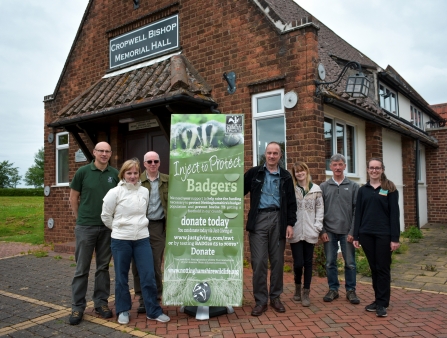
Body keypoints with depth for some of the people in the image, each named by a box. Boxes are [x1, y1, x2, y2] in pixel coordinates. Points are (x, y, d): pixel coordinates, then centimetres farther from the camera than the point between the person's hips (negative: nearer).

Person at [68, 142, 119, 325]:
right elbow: (73, 197, 3)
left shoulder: (115, 174, 3)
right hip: (85, 227, -2)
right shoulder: (83, 171, -3)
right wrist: (81, 217, 5)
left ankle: (101, 302, 23)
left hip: (107, 227, 2)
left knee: (103, 267, 11)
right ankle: (78, 307, 15)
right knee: (82, 269, 4)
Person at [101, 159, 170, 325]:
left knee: (148, 276, 3)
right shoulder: (115, 192, -6)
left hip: (142, 239, 3)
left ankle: (153, 311, 15)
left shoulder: (145, 192, 5)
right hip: (120, 240, -2)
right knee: (121, 277, 9)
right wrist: (118, 229, 6)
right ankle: (123, 311, 26)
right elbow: (105, 215, 0)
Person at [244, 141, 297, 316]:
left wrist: (290, 223, 2)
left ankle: (275, 297, 23)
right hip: (259, 219, -1)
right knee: (259, 261, -2)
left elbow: (291, 202, 10)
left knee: (277, 260, 8)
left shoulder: (285, 176, 10)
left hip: (278, 220, 2)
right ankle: (261, 300, 9)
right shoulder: (254, 173, 6)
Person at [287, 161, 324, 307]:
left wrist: (317, 227, -2)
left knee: (308, 262, 6)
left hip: (310, 233, 1)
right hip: (295, 233, -1)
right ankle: (297, 286, 26)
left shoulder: (316, 189, 6)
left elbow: (320, 209, 6)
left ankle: (306, 293, 17)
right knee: (298, 262, -2)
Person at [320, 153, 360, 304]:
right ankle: (333, 289, 21)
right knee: (330, 262, 7)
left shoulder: (353, 186, 3)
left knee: (350, 263, 5)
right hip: (329, 231, 1)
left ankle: (351, 290, 20)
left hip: (347, 231, -1)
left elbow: (357, 210, -1)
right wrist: (322, 231, -3)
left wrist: (352, 231, -7)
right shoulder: (324, 187, 5)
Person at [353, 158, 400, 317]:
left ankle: (382, 304, 11)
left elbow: (394, 213, -4)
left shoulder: (390, 189, -1)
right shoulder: (363, 190, 9)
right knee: (374, 268, 10)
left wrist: (395, 238, -9)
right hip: (366, 234, 3)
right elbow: (358, 213, 8)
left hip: (384, 234, -3)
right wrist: (356, 236, 5)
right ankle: (378, 300, 21)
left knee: (383, 268, 3)